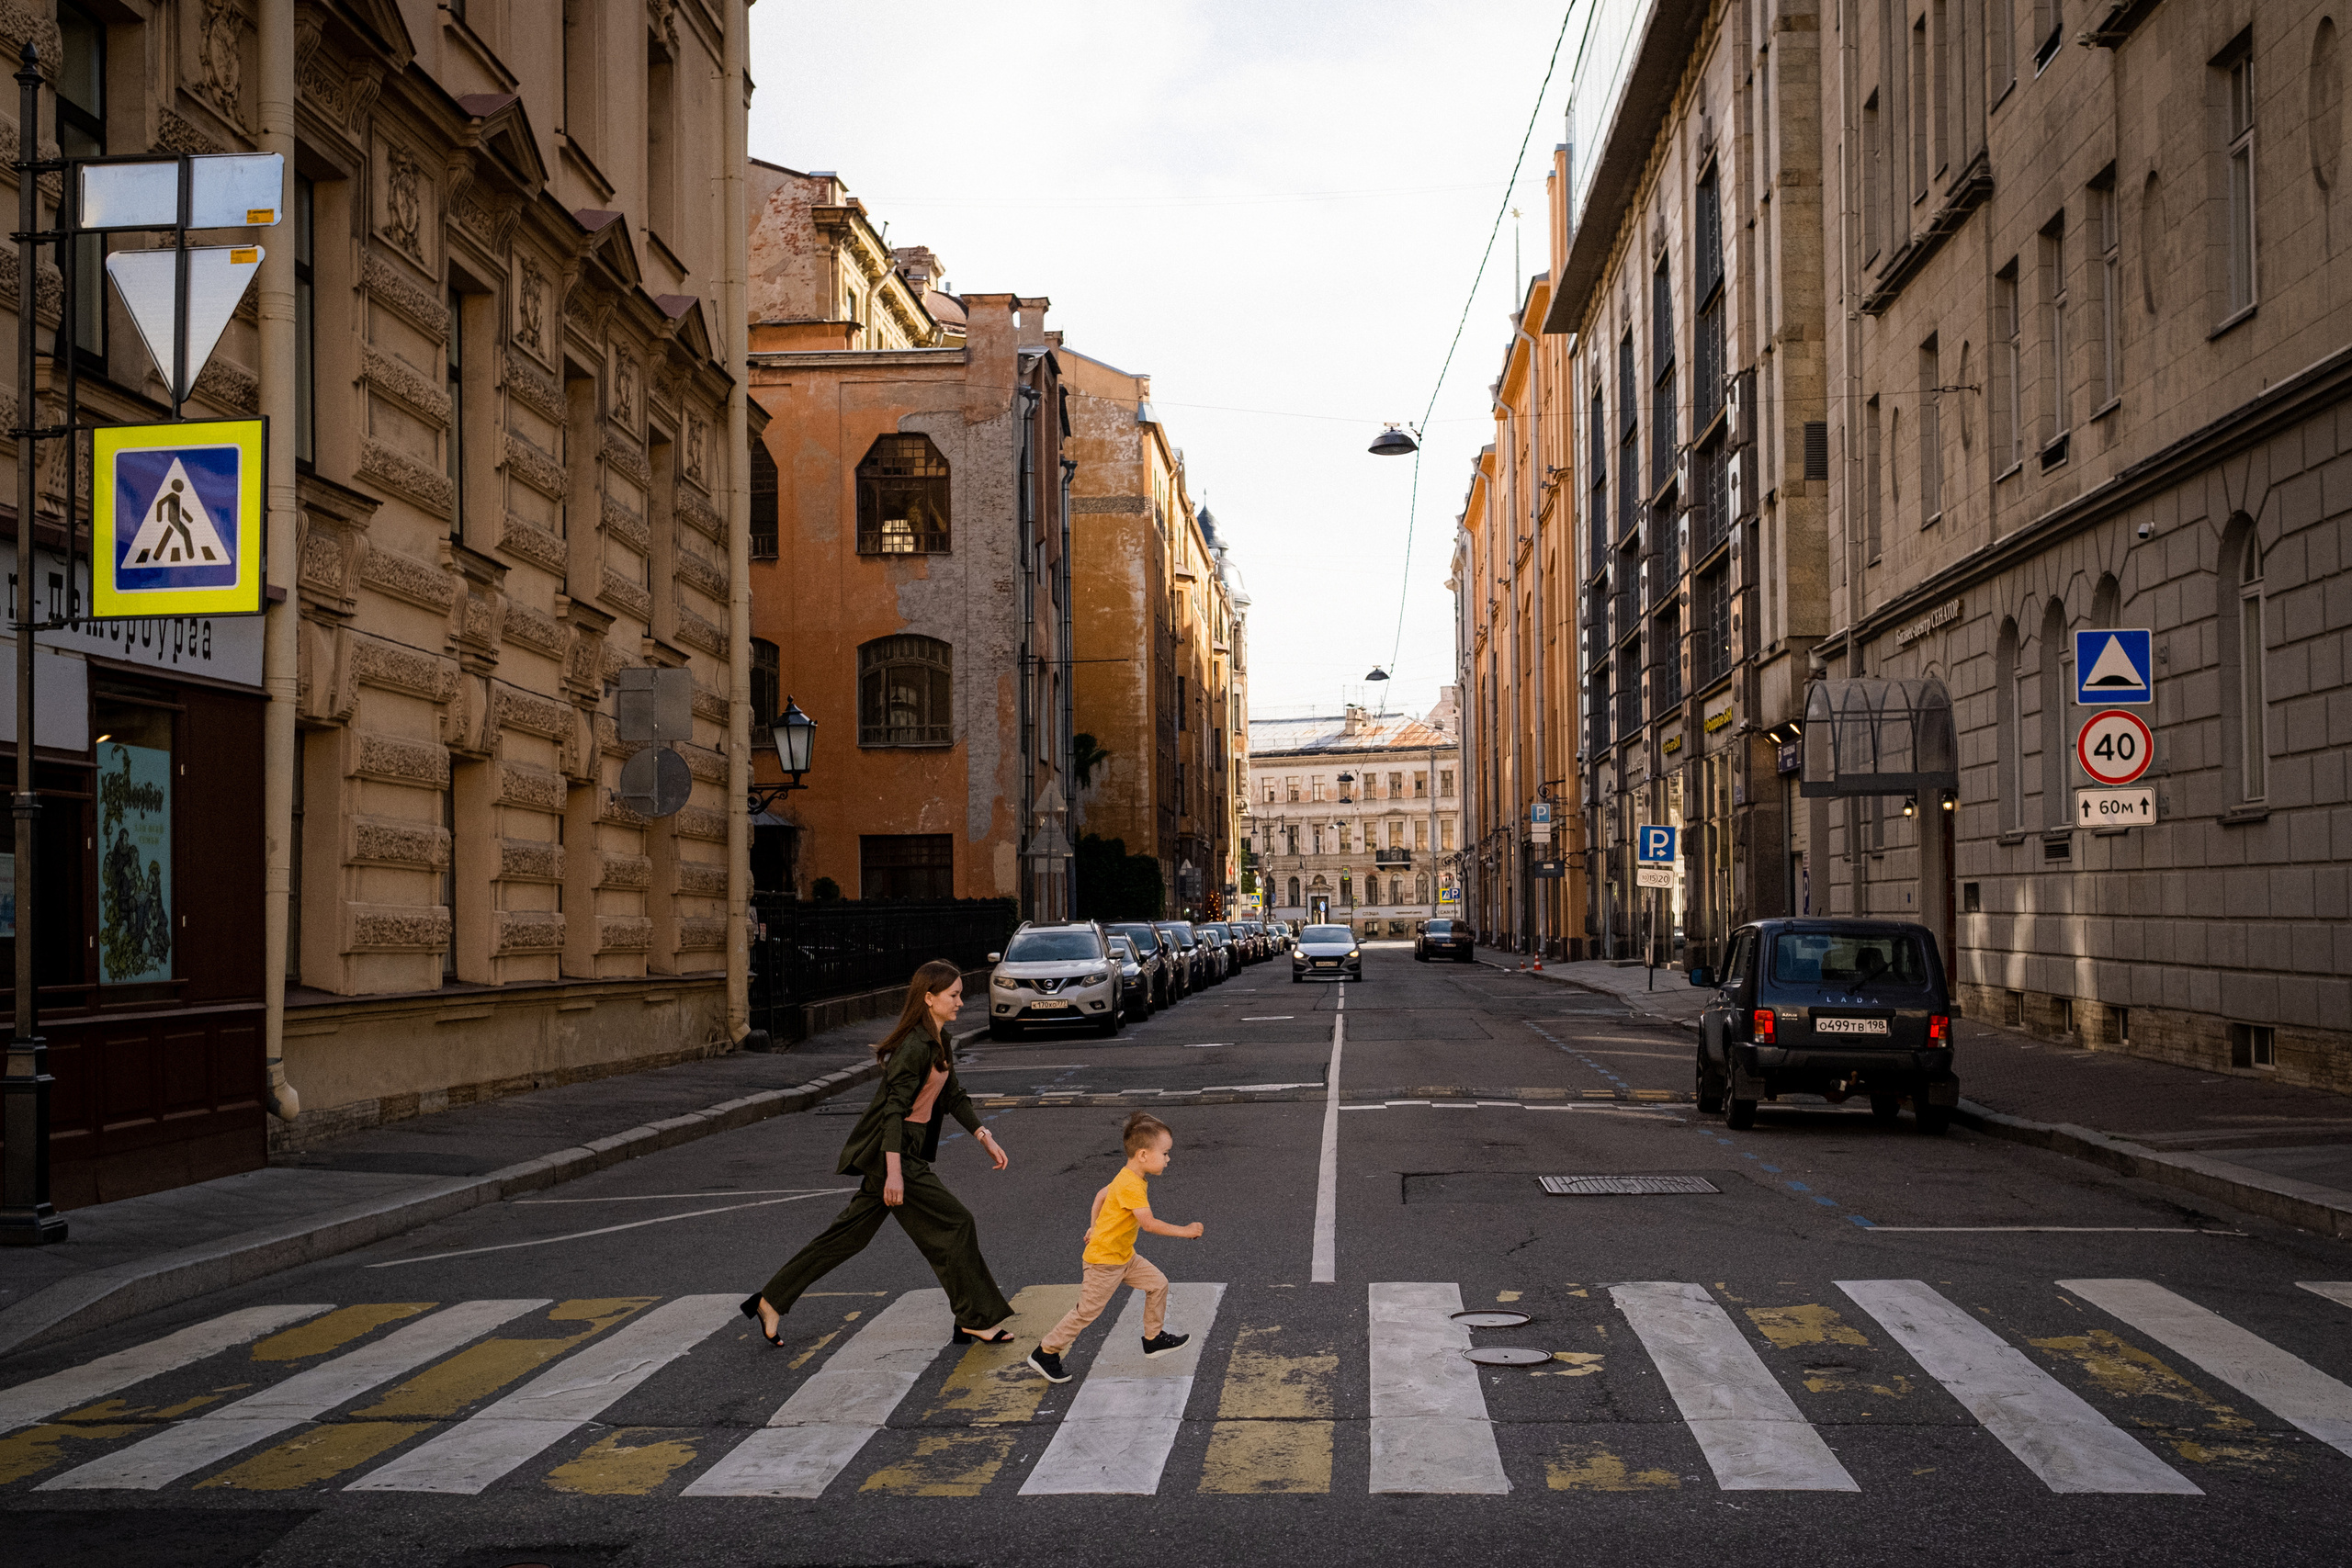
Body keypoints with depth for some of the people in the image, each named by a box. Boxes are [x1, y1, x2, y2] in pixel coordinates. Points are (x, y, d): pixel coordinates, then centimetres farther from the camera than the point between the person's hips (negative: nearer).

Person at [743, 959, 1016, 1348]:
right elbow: (894, 1109, -24)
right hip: (892, 1151, -10)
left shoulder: (937, 1043, 12)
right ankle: (975, 1320, 6)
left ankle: (771, 1301, 18)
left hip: (906, 1150, 10)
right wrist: (894, 1173, -28)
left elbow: (953, 1097, 21)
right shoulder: (914, 1047, -19)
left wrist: (985, 1138, 14)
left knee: (850, 1233, 12)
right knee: (954, 1224, -4)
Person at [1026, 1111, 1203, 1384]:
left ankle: (1154, 1338, 23)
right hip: (1105, 1261, -10)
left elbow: (1101, 1194, 20)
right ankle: (1045, 1353, 10)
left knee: (1157, 1283, 8)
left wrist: (1094, 1226, 28)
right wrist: (1184, 1231, -28)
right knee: (1087, 1311, -1)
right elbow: (1148, 1223, -34)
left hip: (1124, 1256, 10)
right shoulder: (1131, 1185, -28)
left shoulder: (1127, 1178, 4)